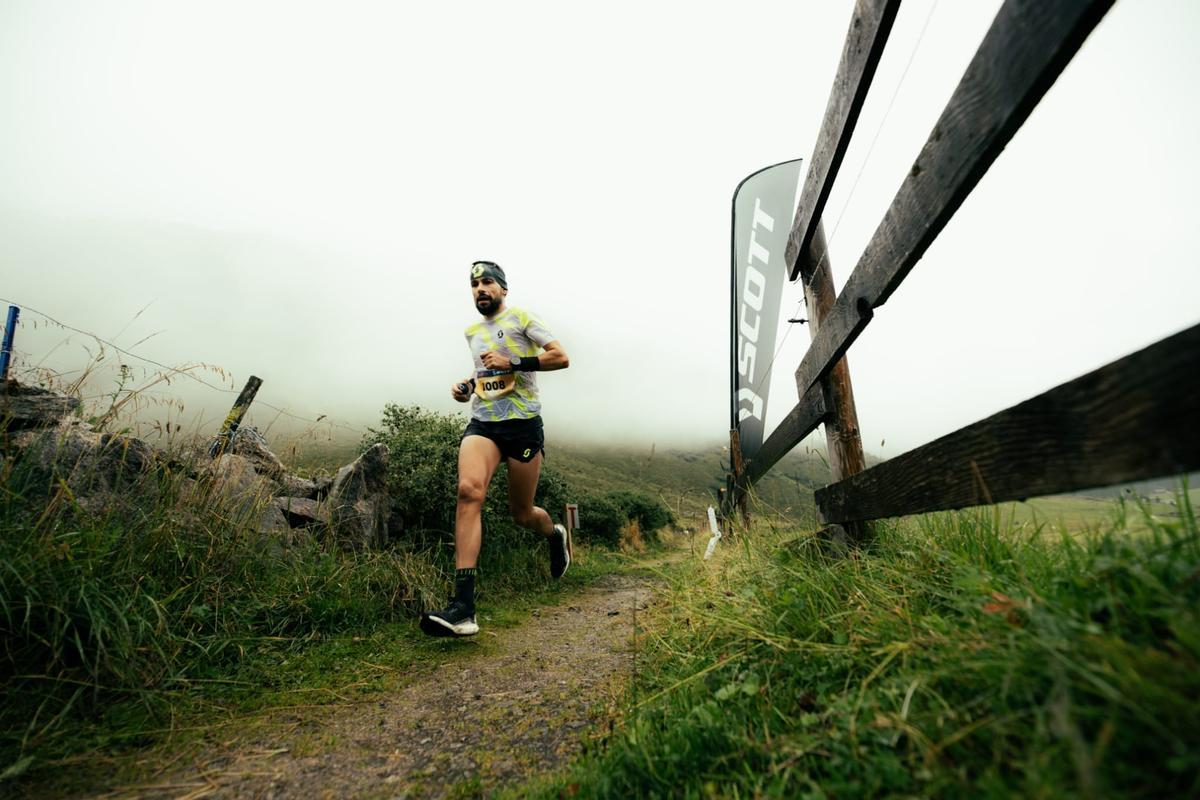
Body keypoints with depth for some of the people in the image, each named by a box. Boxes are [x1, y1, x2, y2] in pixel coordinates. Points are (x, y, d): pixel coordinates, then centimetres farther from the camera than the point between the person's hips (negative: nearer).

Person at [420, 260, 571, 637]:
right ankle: (463, 608, -28)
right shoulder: (472, 332, 19)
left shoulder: (521, 318, 2)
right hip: (482, 423, 4)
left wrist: (512, 363, -15)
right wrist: (467, 385, 13)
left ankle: (555, 534, 43)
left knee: (521, 513, 4)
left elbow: (561, 357, -7)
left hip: (523, 423, -4)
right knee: (469, 491, -24)